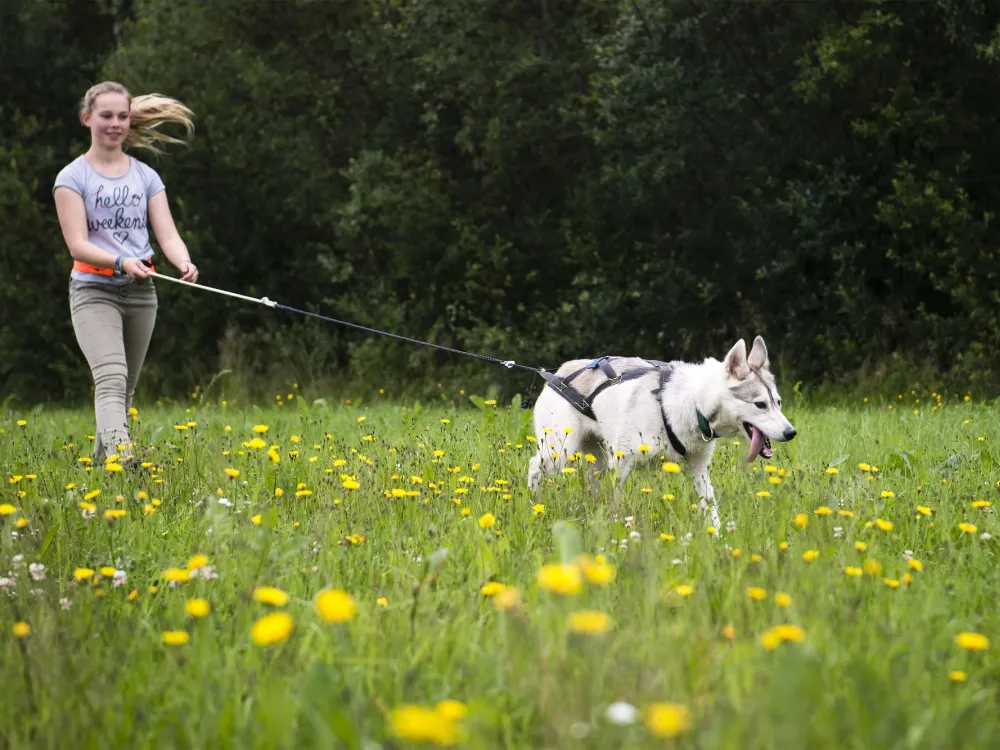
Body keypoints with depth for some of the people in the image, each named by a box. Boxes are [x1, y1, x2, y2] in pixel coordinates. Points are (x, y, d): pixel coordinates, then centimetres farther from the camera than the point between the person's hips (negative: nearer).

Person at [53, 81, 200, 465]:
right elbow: (77, 245, -12)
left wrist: (185, 264, -22)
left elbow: (167, 234, 0)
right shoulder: (72, 177, -2)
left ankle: (101, 459, 26)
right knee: (111, 379, -24)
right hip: (93, 290, -5)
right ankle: (120, 455, -40)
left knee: (126, 388, 11)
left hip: (141, 292, 5)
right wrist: (122, 263, -29)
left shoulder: (146, 176, 9)